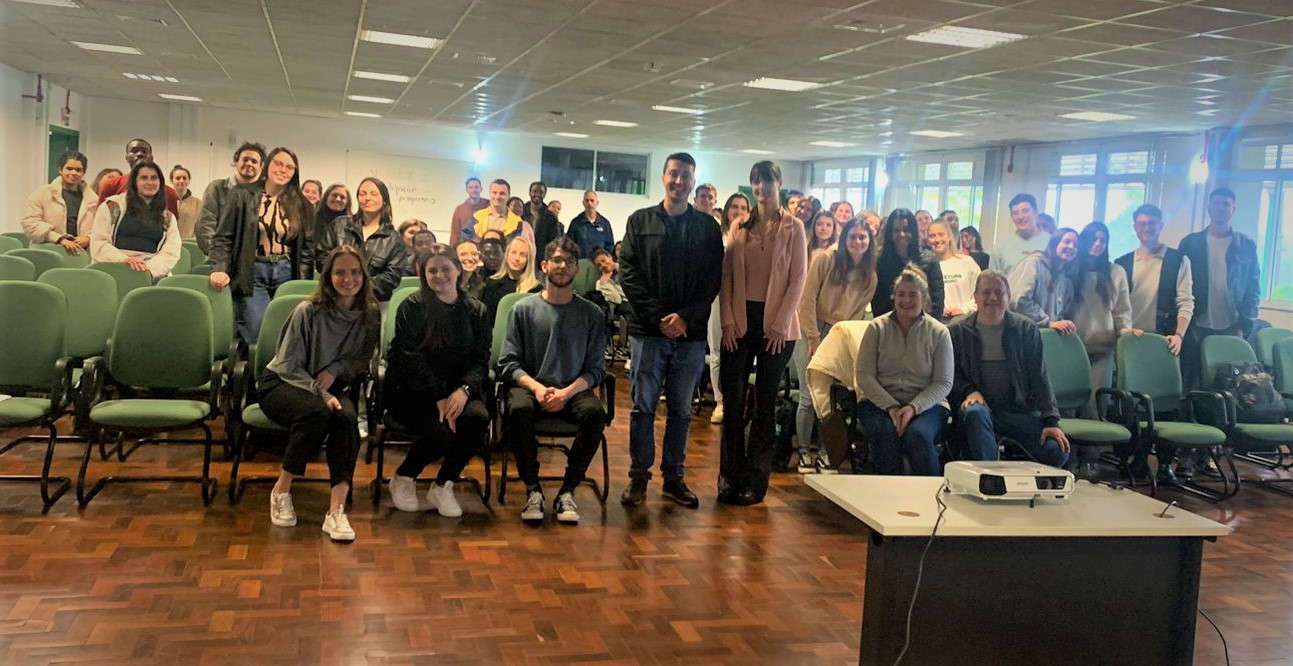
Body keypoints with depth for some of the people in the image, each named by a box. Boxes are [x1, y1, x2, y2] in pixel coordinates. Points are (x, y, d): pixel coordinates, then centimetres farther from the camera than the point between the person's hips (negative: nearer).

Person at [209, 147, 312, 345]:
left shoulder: (298, 205, 9)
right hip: (252, 272, -3)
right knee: (257, 332, -13)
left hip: (286, 273, 3)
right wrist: (219, 269, -15)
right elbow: (223, 237, -1)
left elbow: (304, 247, 11)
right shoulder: (241, 196, 1)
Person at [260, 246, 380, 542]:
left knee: (347, 417, -33)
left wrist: (336, 369, -14)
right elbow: (288, 366, -13)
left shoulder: (370, 315, -3)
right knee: (317, 413, -37)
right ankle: (281, 490, -16)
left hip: (331, 388, 3)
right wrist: (321, 394, -27)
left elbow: (363, 360, 7)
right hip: (280, 385, -3)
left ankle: (336, 510, -37)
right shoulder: (309, 311, -15)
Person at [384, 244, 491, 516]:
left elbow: (481, 359, 3)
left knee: (478, 417, -30)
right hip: (411, 391, -3)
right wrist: (439, 397, -19)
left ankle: (442, 487, -8)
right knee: (442, 432, -31)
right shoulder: (412, 307, 0)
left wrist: (464, 390, -18)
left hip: (457, 389, 3)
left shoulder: (476, 311, 9)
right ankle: (403, 479, 3)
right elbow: (411, 359, -9)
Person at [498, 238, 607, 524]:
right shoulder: (523, 309, 7)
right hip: (530, 386, 0)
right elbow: (508, 363, 2)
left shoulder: (591, 314, 8)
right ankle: (532, 490, -18)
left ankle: (567, 491, -19)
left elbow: (596, 369, 3)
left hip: (574, 390, 1)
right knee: (518, 410, -35)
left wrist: (567, 392, -15)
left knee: (595, 413, -32)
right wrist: (537, 388, -16)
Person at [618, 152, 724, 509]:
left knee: (681, 410, 8)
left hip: (691, 332, 1)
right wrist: (659, 317, -10)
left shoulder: (707, 227, 8)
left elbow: (712, 279, 2)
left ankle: (674, 476, 18)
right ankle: (638, 476, 13)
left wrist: (686, 317, -12)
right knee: (643, 407, 3)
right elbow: (628, 273, -1)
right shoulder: (641, 221, 6)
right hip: (648, 330, -1)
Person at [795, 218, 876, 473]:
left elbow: (857, 314, 7)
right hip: (810, 331, -3)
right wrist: (815, 341, -10)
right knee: (809, 396, -8)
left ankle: (824, 451, 7)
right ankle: (804, 451, 6)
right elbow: (808, 300, -9)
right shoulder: (825, 260, -8)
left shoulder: (869, 278, 6)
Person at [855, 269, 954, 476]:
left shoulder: (938, 332, 3)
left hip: (926, 404, 0)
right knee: (886, 433, -32)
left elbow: (943, 383, 0)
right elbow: (864, 376, 0)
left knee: (917, 435, -33)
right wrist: (891, 407, -14)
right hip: (880, 402, 1)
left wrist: (913, 408, -17)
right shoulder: (877, 328, 5)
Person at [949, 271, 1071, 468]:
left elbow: (1039, 378, 5)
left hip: (1019, 408, 2)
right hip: (978, 405, -1)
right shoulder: (957, 332, 6)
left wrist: (1051, 421, -7)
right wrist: (969, 391, -15)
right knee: (975, 413, -39)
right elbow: (951, 377, 8)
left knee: (1058, 451, -22)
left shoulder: (1026, 329, 9)